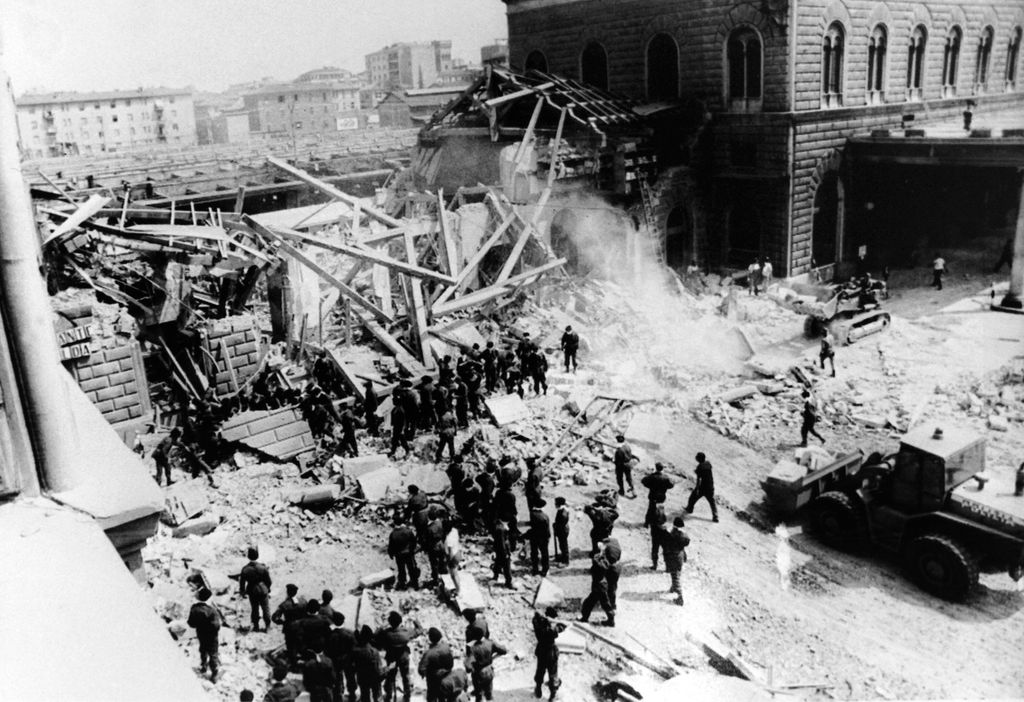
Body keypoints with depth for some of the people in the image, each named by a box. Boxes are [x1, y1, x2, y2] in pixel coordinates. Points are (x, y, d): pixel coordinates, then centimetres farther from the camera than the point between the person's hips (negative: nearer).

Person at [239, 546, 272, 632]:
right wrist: (268, 590, 8)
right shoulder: (263, 567, -20)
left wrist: (242, 592, 11)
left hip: (252, 592, 1)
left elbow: (242, 582, -6)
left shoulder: (245, 569, -17)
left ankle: (255, 626, 29)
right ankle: (267, 625, 27)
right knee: (265, 609, 16)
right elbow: (268, 581, -10)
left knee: (255, 609, 20)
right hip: (263, 591, -1)